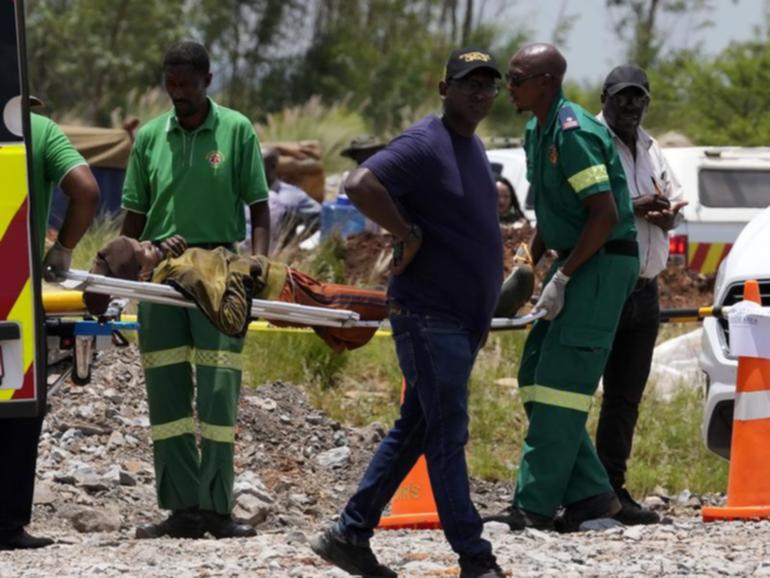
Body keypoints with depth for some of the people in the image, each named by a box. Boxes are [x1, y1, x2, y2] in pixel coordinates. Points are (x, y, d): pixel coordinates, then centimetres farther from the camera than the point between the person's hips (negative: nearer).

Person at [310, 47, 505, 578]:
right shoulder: (424, 145, -14)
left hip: (463, 320, 10)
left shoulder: (474, 147, 16)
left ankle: (350, 535, 19)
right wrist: (408, 235, -23)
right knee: (448, 433, -6)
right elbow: (360, 185, -30)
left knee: (415, 430, 12)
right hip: (428, 316, -10)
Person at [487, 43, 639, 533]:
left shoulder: (574, 133, -19)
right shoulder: (538, 133, 12)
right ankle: (589, 494, 11)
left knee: (559, 383, -11)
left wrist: (562, 277, -20)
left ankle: (534, 505, -9)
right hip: (579, 261, 10)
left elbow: (604, 215, -23)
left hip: (604, 263, -10)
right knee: (535, 379, 8)